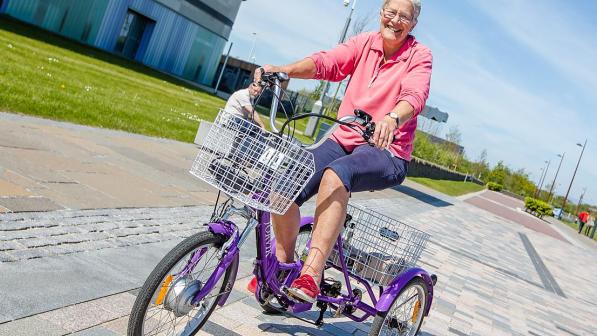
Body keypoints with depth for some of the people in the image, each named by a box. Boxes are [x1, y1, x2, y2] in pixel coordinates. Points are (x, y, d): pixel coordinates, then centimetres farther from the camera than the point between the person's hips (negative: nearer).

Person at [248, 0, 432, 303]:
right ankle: (283, 264, 5)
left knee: (336, 174, -37)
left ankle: (311, 274, -37)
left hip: (386, 151, -4)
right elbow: (326, 62, -7)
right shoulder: (365, 43, 9)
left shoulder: (419, 55, -2)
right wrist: (284, 70, -25)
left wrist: (392, 119, -44)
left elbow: (415, 95, -22)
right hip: (343, 139, 4)